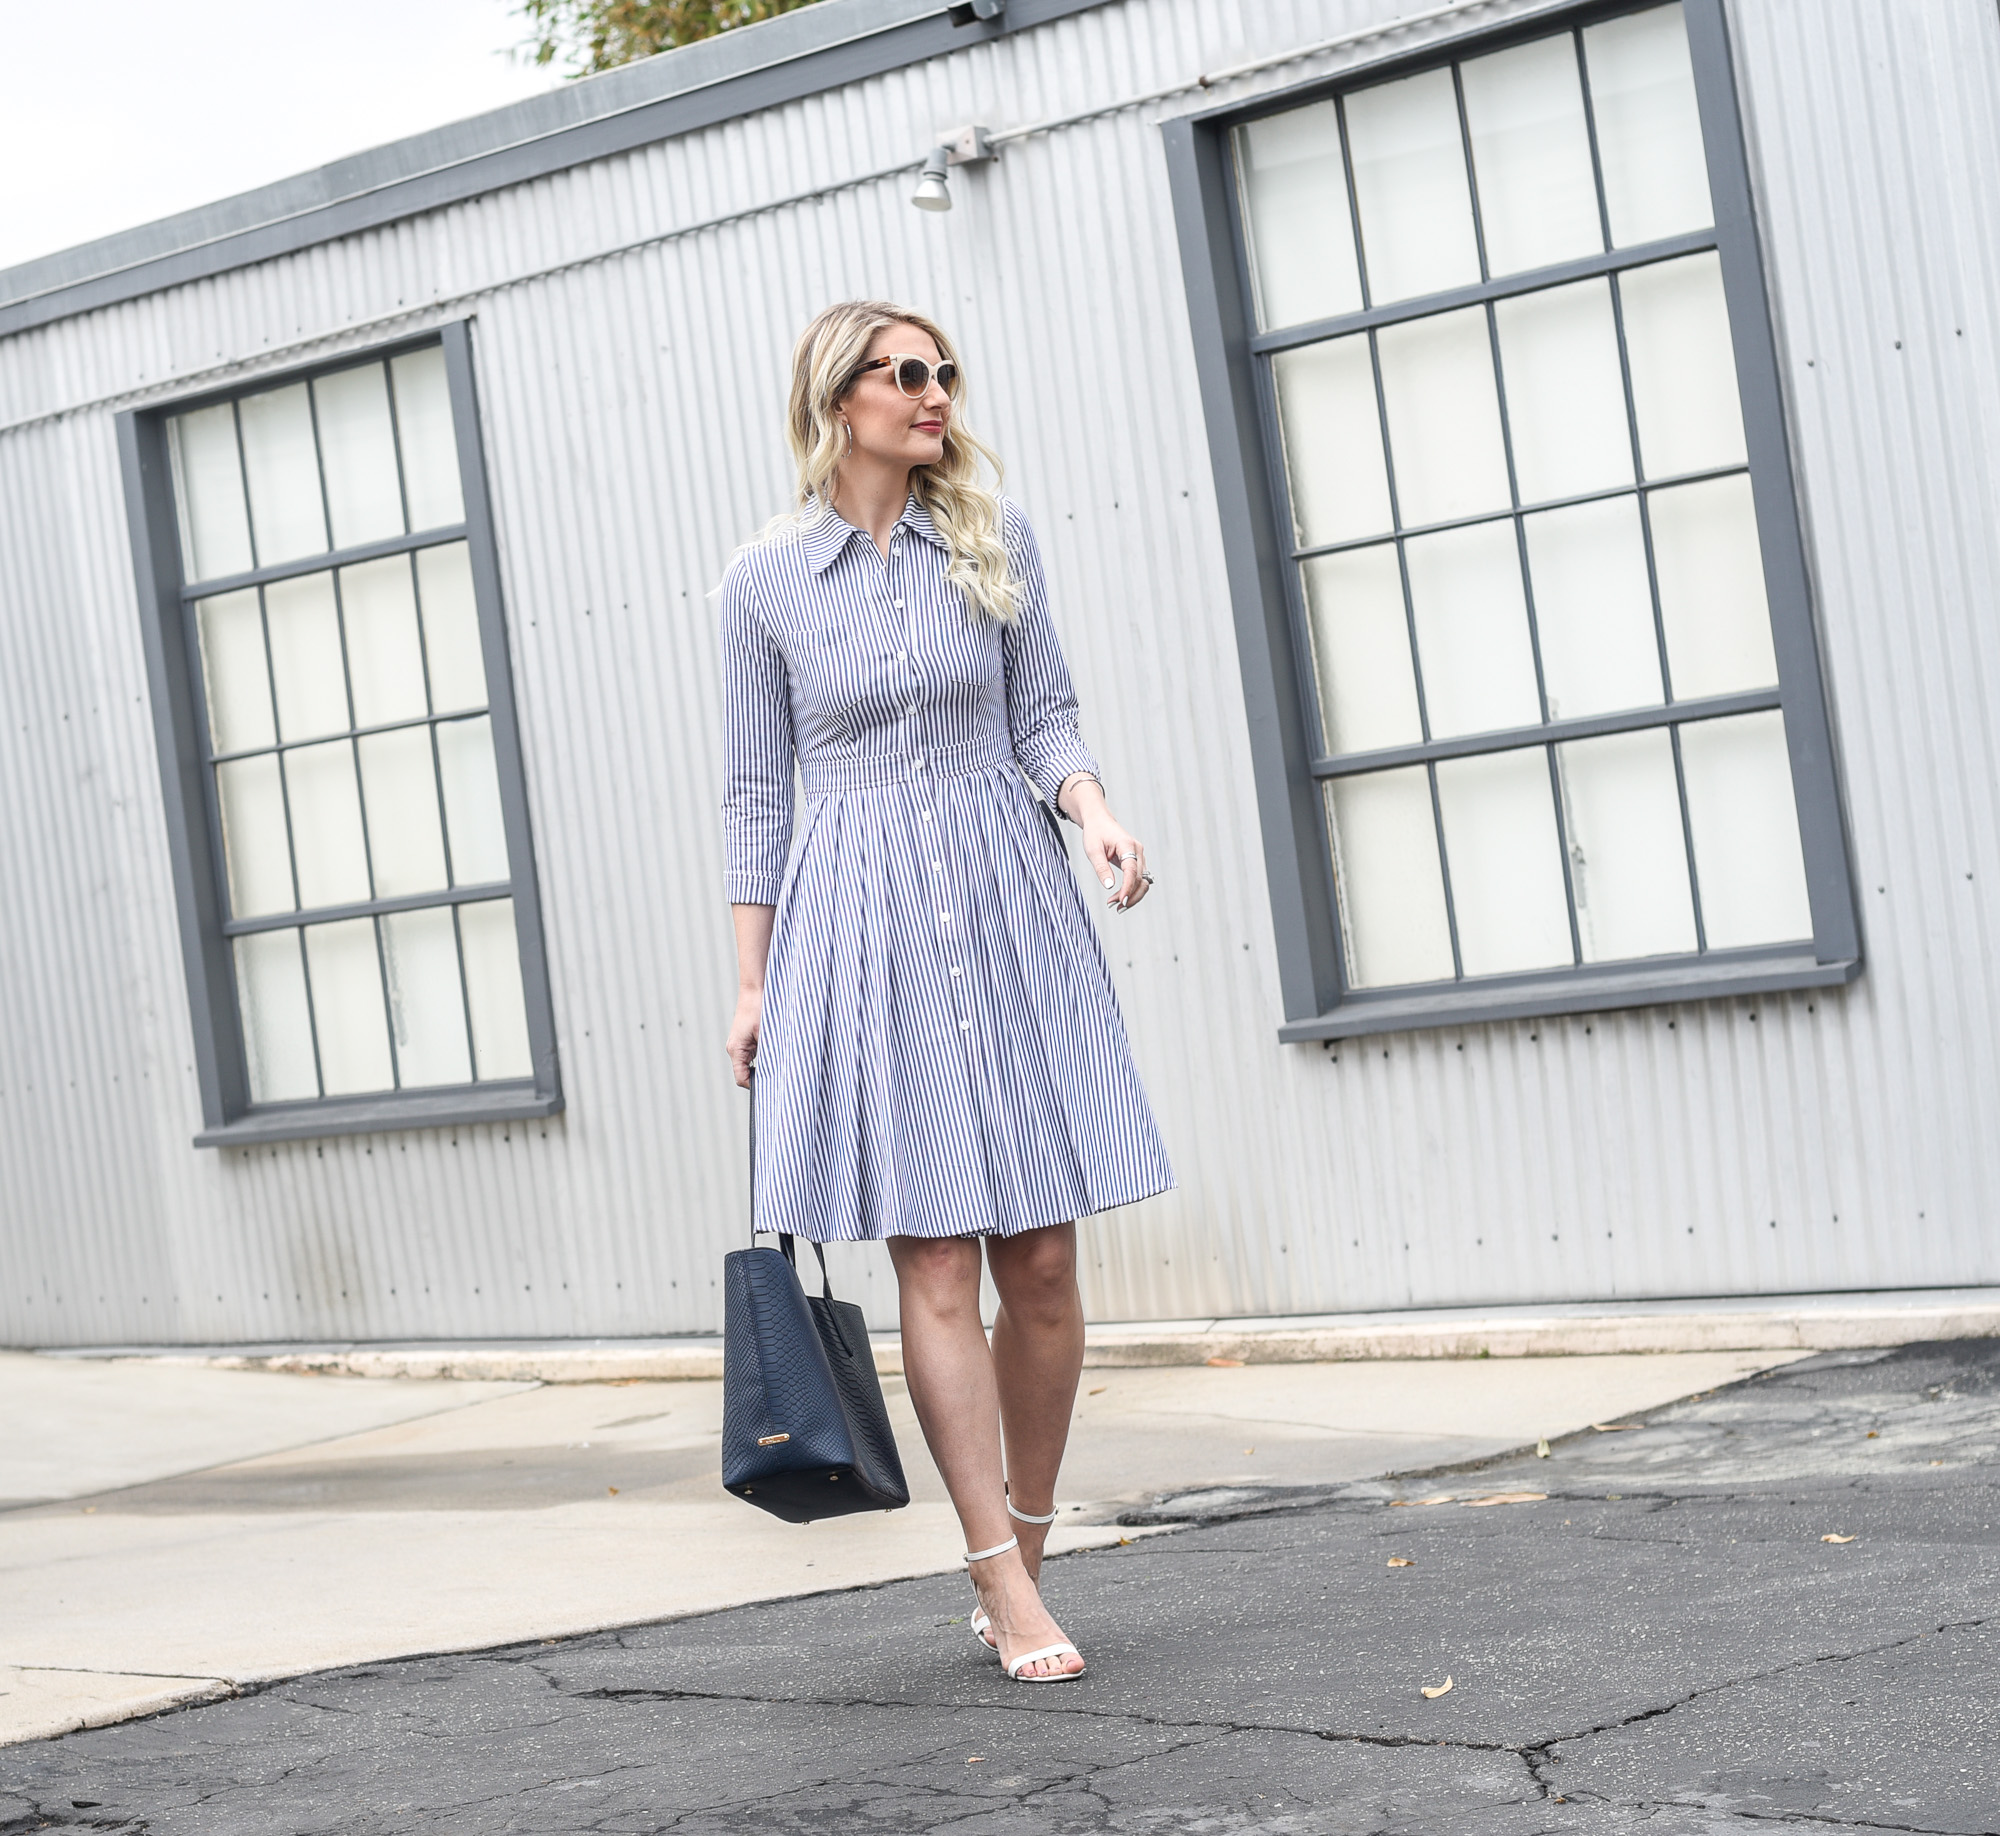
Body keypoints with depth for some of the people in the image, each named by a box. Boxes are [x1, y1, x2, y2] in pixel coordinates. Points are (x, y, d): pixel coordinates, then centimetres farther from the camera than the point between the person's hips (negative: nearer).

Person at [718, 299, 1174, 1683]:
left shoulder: (997, 535, 6)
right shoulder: (764, 579, 2)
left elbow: (1045, 713, 9)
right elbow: (758, 791, 6)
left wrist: (1095, 810, -11)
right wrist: (754, 982, 4)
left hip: (1008, 901, 2)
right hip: (864, 923, -2)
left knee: (1042, 1260, 1)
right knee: (937, 1264, -5)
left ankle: (1026, 1557, 16)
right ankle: (1006, 1585, -1)